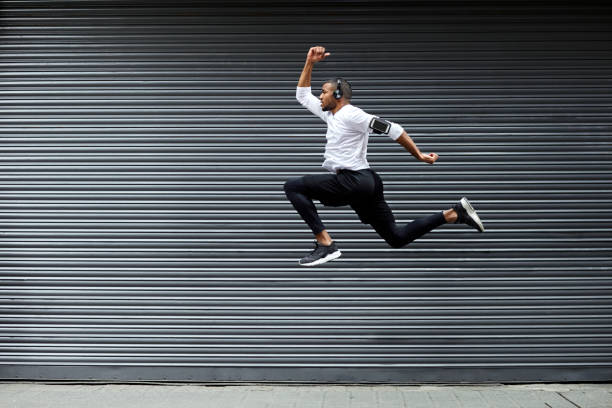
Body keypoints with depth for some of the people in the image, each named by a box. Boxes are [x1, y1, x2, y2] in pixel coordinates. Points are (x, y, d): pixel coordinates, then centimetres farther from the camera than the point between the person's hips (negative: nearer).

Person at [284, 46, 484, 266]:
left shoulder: (351, 115, -8)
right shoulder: (331, 115, 20)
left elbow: (392, 129, -10)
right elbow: (302, 95, 29)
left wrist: (418, 155, -9)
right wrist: (310, 63, 20)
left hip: (352, 180, -10)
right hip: (365, 185, 10)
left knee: (293, 186, -10)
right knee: (397, 238, 11)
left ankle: (325, 244, -18)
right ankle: (455, 213, 11)